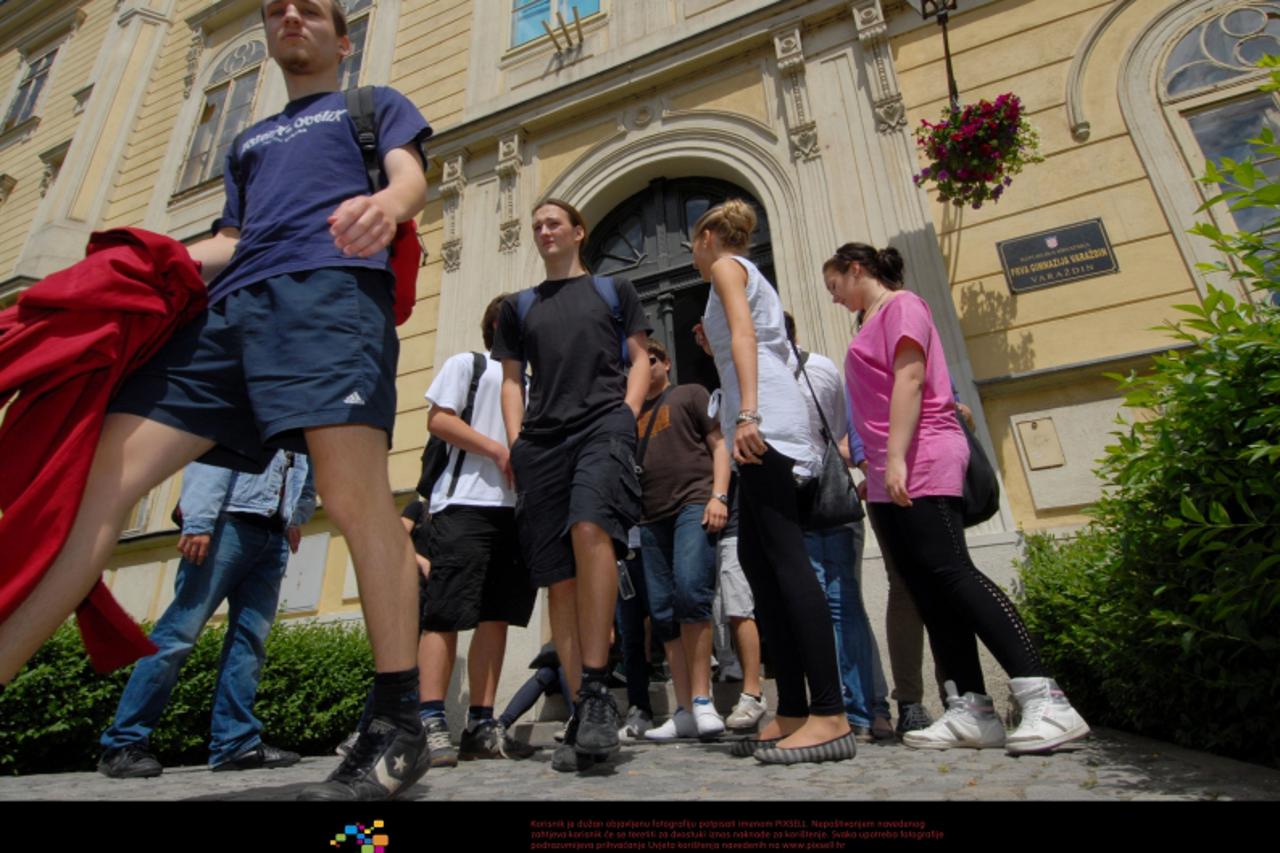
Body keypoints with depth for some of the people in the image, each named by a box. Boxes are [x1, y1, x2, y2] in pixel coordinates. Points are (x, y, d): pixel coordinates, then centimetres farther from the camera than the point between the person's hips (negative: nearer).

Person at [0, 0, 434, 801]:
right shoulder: (249, 142, 39)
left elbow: (412, 178, 5)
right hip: (231, 307, 7)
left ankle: (399, 727, -17)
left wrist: (386, 202, -20)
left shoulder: (375, 104, 25)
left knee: (356, 497, -22)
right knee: (102, 478, -7)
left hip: (331, 285, -6)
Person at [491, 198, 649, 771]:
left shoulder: (614, 290, 21)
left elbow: (638, 358, 13)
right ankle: (583, 712, 2)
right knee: (557, 578, -4)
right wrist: (515, 440, 4)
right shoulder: (518, 307, 26)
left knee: (590, 526, -32)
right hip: (541, 439, 4)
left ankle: (596, 690, -24)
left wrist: (628, 414, -4)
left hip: (603, 424, -3)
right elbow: (512, 379, 20)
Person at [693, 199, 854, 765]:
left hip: (763, 416, -9)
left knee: (784, 556, -17)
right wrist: (713, 346, 32)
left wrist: (746, 414, -22)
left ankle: (830, 715, -17)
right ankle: (793, 709, 5)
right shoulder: (750, 275, 33)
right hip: (764, 419, 9)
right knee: (755, 555, 4)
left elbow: (744, 335, -11)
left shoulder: (727, 264, 7)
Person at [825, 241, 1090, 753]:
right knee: (926, 589, 1)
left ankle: (1045, 702, -12)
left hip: (919, 463, -9)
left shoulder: (901, 305, 2)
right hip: (890, 478, 9)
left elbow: (910, 378, -13)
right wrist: (873, 468, 24)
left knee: (951, 574, -15)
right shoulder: (872, 323, 26)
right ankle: (971, 711, 2)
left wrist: (895, 457, -21)